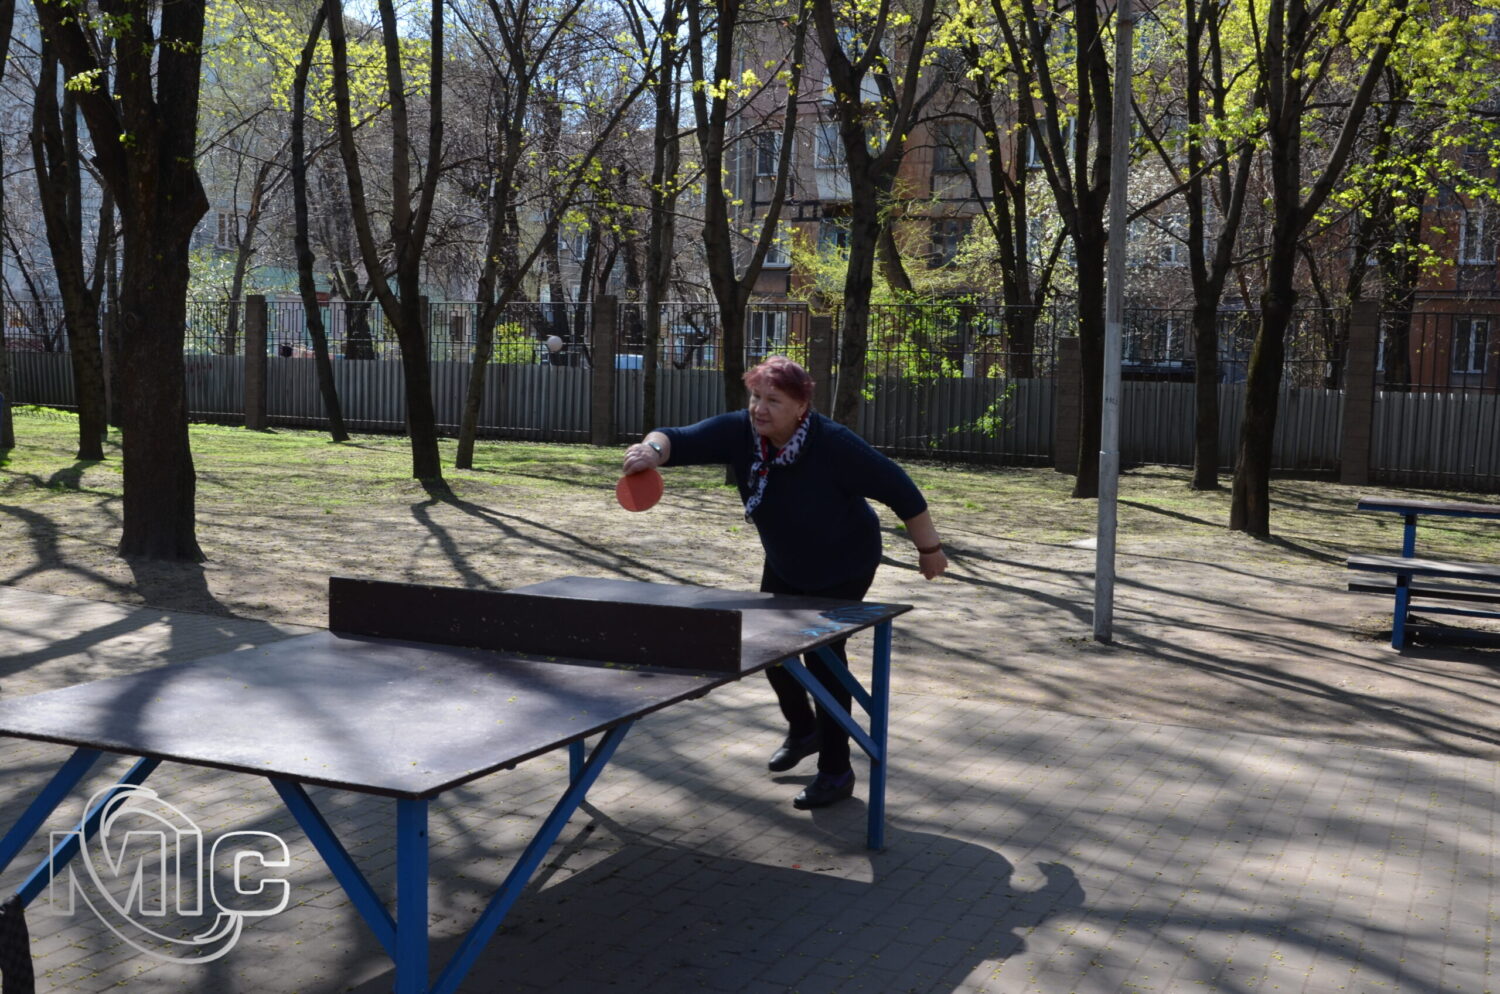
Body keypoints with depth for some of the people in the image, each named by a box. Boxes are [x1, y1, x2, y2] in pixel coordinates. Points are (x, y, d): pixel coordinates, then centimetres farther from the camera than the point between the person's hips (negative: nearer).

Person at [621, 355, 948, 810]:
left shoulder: (834, 445, -33)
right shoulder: (738, 431, -22)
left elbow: (899, 490, -24)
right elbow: (681, 439, -34)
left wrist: (929, 549, -15)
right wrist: (652, 450, -58)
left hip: (844, 565, -6)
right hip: (785, 564, 6)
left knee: (823, 654, -9)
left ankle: (836, 772, 9)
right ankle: (802, 730, 42)